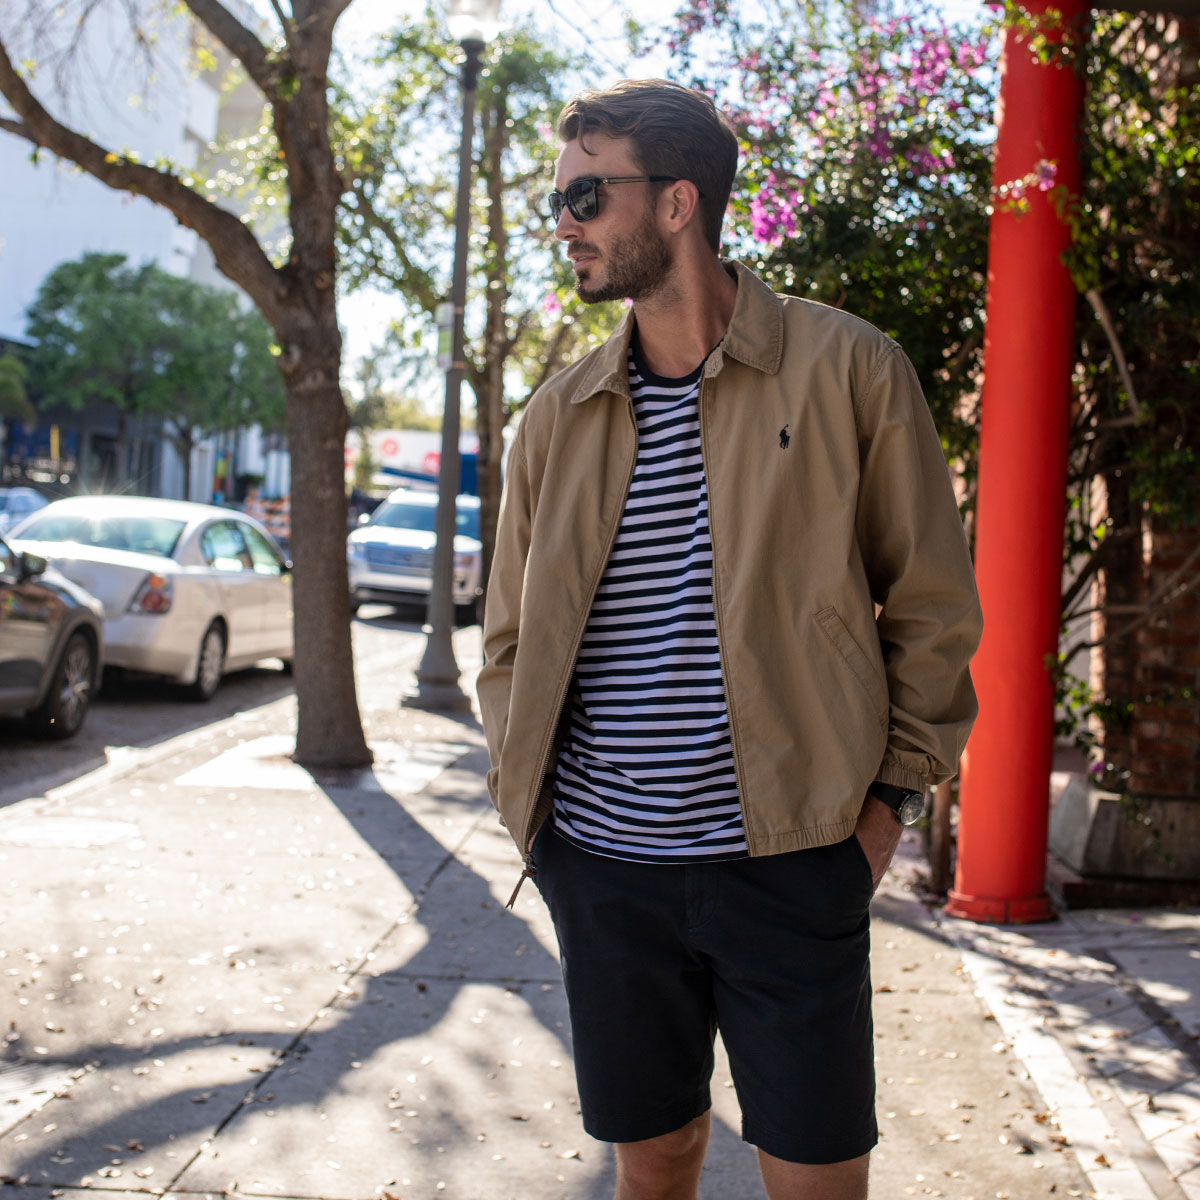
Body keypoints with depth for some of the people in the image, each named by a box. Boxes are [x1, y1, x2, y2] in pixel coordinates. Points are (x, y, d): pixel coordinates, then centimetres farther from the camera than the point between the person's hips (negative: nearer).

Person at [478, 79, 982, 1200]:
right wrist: (526, 793, 5)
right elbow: (510, 637, 16)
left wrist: (888, 798, -4)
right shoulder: (557, 414, 8)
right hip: (601, 861, 3)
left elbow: (931, 605, 2)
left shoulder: (847, 370, -3)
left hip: (789, 862, -3)